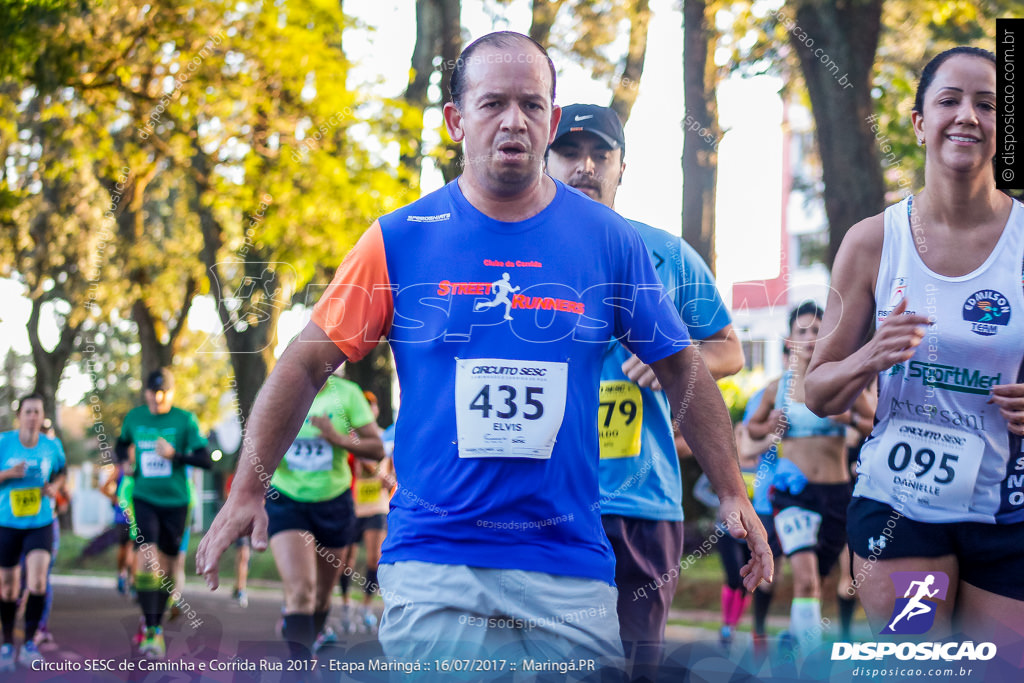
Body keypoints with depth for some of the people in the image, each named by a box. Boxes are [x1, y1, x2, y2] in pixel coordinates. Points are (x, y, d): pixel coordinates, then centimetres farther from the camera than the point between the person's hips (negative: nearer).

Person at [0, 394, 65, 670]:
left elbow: (60, 471, 19)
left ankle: (29, 643, -6)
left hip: (41, 523, 0)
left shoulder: (52, 445, 0)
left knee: (37, 582, -17)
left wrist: (54, 486, -1)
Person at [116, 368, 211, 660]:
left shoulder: (185, 420, -4)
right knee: (146, 560, -18)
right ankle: (150, 632, -19)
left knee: (165, 568, 9)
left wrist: (174, 454, -23)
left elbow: (206, 460, -9)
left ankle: (157, 625, 29)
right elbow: (122, 443, 24)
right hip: (144, 498, 0)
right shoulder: (134, 417, 4)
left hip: (175, 501, 0)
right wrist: (126, 462, 3)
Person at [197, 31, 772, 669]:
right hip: (432, 563, -1)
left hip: (571, 570, 1)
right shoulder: (400, 238, 0)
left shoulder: (609, 239, 4)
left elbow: (682, 370, 12)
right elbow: (307, 364, 3)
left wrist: (734, 495, 7)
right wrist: (247, 491, -3)